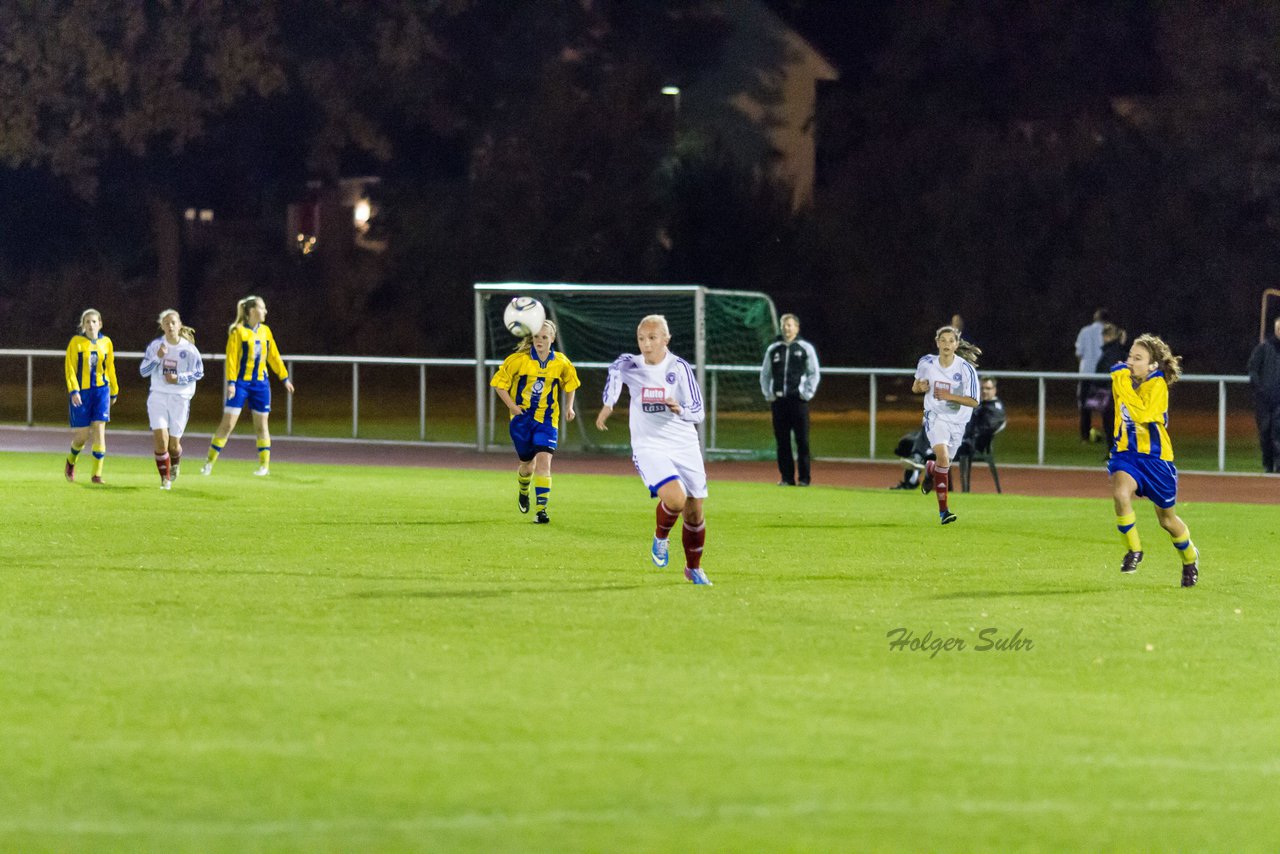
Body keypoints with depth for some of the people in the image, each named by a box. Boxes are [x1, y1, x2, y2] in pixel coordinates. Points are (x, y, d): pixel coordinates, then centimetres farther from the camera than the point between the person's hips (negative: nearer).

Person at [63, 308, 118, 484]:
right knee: (82, 435, 1)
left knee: (99, 431, -9)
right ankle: (71, 460, 33)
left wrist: (114, 391, 22)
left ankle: (97, 474, -5)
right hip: (81, 391, -2)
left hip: (101, 390, 2)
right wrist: (73, 391, -19)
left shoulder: (106, 343, 5)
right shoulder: (76, 342, -4)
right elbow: (70, 368, -8)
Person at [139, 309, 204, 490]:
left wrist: (179, 379, -13)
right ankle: (165, 478, -1)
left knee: (173, 444, 5)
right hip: (158, 396, 1)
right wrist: (157, 357, -16)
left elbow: (199, 373, 1)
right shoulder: (155, 346, -1)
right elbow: (143, 371, 1)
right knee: (160, 436, -15)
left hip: (180, 398, -1)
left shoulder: (188, 349, -6)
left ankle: (175, 464, 41)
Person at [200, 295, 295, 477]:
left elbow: (274, 357, 17)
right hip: (241, 382, -4)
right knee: (227, 423, -7)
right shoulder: (238, 332, -7)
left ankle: (265, 464, 14)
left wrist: (284, 378, 18)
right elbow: (231, 358, -11)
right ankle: (210, 462, 1)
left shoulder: (265, 331, 9)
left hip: (261, 383, 4)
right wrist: (231, 382, -18)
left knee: (261, 424, 7)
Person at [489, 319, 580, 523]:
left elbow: (570, 384, 17)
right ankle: (523, 491, 45)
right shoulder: (519, 360, -11)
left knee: (543, 460, -17)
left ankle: (542, 509, -15)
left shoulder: (561, 363, -3)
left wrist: (569, 406, 4)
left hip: (547, 418, 0)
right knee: (527, 463, 10)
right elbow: (499, 383, -2)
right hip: (522, 418, 0)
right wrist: (512, 406, -10)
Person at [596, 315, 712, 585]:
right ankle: (660, 538, 6)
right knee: (675, 499, -26)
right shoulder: (629, 365, -6)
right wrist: (607, 406, 9)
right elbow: (615, 371, 16)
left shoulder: (679, 367, -10)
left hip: (685, 446, 1)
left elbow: (698, 412, -12)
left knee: (694, 511, 8)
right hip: (649, 447, -1)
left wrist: (680, 410, -33)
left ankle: (694, 568, 32)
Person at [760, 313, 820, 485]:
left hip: (798, 399, -3)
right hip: (778, 399, 3)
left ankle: (804, 478, 0)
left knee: (802, 440, -4)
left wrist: (807, 394, -5)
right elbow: (765, 374, 18)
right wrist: (768, 394, 7)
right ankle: (787, 476, 7)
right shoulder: (773, 349, 12)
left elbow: (814, 374, 4)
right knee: (782, 440, 2)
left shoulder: (805, 348, 3)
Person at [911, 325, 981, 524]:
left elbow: (973, 401, -13)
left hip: (957, 421, 1)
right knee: (943, 456, -24)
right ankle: (943, 509, -23)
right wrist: (920, 387, -12)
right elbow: (915, 387, 13)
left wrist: (949, 396, -26)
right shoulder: (926, 363, -6)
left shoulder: (966, 369, -14)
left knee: (944, 461, 16)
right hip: (935, 416, -1)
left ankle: (930, 470, 57)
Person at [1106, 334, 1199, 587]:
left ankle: (1190, 558, 42)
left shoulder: (1157, 385, -16)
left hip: (1155, 456, -4)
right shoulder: (1123, 380, 2)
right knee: (1120, 492, -30)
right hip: (1126, 452, 4)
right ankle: (1133, 550, -11)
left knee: (1167, 519, 12)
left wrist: (1123, 384, -31)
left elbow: (1143, 413, -33)